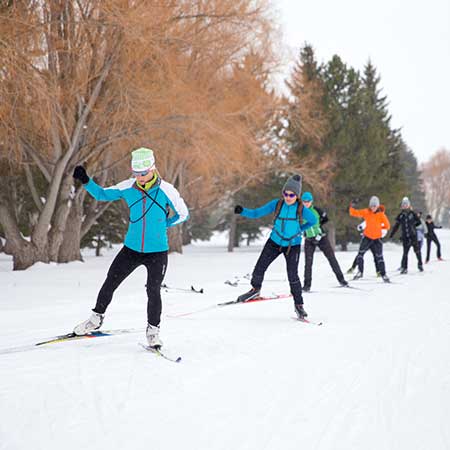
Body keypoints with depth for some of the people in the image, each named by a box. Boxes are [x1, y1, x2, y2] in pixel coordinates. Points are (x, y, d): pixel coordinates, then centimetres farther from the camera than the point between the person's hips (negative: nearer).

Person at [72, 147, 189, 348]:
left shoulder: (166, 190, -12)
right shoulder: (127, 187, -5)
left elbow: (183, 214, 1)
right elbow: (102, 194, 8)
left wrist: (161, 225, -2)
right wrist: (86, 181, -8)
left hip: (157, 252, -3)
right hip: (131, 248, 3)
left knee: (153, 290, -8)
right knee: (110, 282, 6)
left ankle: (153, 330, 11)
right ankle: (97, 317, 28)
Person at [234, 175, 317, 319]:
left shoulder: (301, 209, -14)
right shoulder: (276, 204, -11)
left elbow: (313, 220, 5)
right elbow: (256, 213, -11)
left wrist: (299, 230, 1)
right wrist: (242, 211, -26)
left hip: (293, 245, -2)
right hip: (275, 242, 2)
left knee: (293, 276, -9)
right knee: (259, 268, -2)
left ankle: (299, 305, 8)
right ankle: (255, 289, 28)